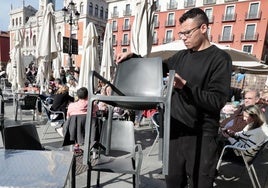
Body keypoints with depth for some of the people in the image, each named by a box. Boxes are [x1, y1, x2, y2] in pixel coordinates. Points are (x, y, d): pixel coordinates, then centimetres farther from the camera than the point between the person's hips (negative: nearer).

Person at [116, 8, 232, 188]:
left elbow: (217, 101, -16)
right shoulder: (181, 56, 9)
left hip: (201, 136, -5)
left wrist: (184, 86, -24)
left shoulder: (220, 58, -8)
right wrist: (133, 56, 5)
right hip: (175, 131, 6)